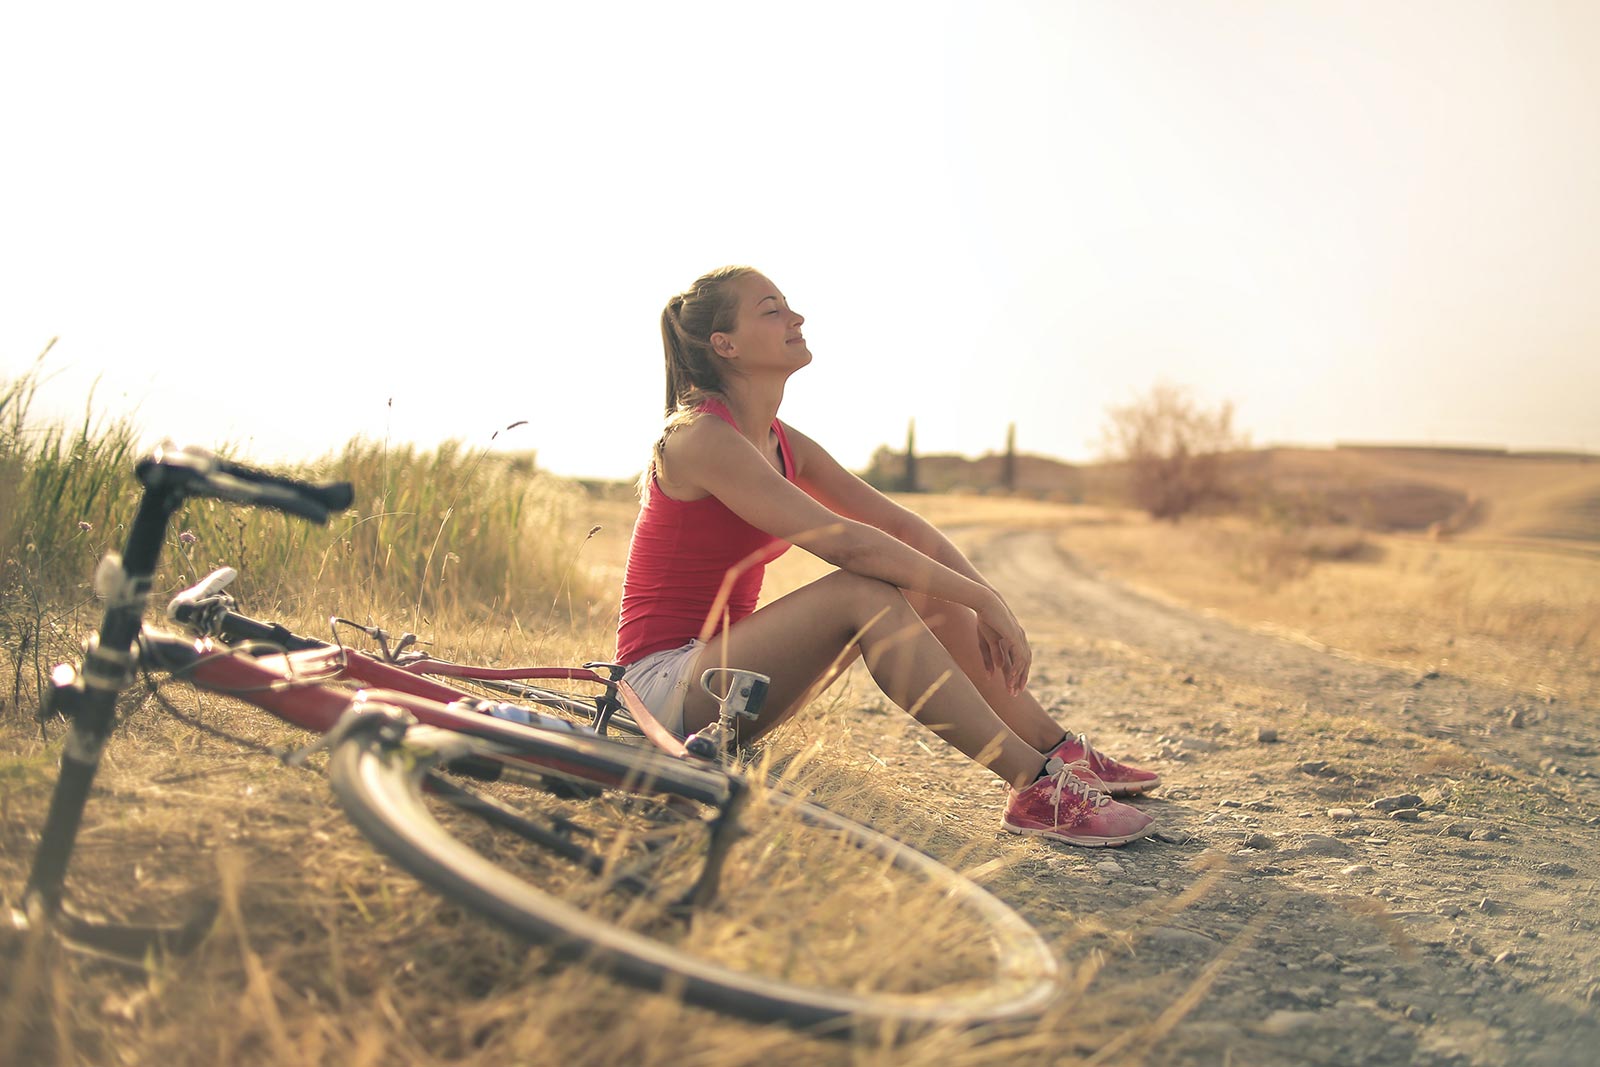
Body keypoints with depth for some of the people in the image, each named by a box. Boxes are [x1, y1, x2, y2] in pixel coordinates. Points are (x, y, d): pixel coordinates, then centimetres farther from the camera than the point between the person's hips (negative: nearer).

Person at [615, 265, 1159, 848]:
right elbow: (843, 541, -27)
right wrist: (981, 599, -23)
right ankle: (1033, 788, -28)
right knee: (862, 591, -28)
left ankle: (1061, 751, 5)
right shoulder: (699, 437, -19)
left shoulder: (782, 443, 9)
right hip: (666, 685, -9)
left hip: (720, 659, 9)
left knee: (926, 589, -1)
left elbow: (901, 525, 6)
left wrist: (986, 600, -9)